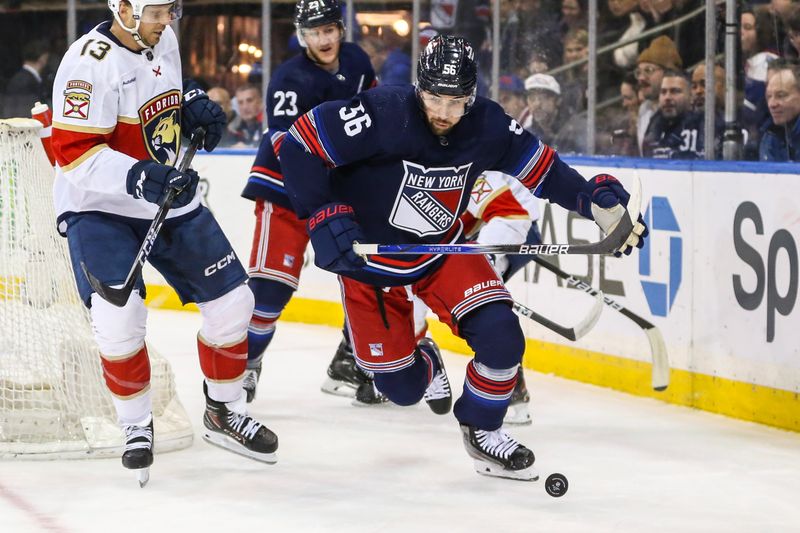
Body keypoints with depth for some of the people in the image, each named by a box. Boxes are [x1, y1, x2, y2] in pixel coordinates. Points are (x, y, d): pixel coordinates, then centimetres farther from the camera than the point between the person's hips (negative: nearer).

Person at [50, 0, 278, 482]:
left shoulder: (164, 41, 1)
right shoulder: (91, 61, -23)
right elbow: (75, 153, -27)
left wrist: (193, 103, 2)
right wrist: (140, 179, -38)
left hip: (171, 199, 7)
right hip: (99, 207, -7)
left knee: (232, 300, 6)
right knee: (118, 314, -23)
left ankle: (225, 411, 25)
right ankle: (137, 426, -2)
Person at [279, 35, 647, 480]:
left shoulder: (488, 126, -17)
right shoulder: (382, 115, -30)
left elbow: (543, 169, -4)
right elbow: (299, 147, -24)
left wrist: (601, 200, -19)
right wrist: (325, 217, -29)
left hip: (443, 251, 3)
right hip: (368, 259, -3)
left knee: (501, 336, -19)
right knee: (402, 388, 1)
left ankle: (481, 429, 10)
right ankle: (425, 366, 41)